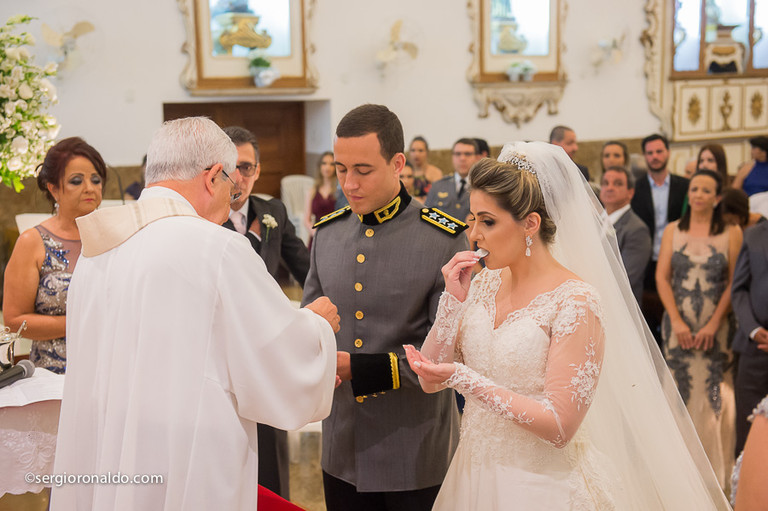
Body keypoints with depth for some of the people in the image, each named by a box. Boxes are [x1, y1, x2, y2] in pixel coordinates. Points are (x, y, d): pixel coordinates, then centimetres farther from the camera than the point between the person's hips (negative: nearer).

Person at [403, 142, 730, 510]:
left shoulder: (576, 302, -18)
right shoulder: (484, 284, 1)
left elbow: (559, 427, -21)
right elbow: (430, 381, 1)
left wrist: (465, 379, -24)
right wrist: (452, 300, -10)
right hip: (475, 476, 6)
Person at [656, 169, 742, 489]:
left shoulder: (731, 234, 0)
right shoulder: (673, 231, 7)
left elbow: (734, 283, -3)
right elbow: (662, 277, 2)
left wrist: (713, 325, -11)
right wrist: (677, 321, -8)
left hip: (716, 327, -1)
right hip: (678, 325, 2)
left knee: (713, 393, 0)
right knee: (680, 390, 4)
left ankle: (714, 468, 13)